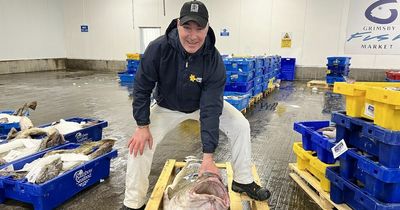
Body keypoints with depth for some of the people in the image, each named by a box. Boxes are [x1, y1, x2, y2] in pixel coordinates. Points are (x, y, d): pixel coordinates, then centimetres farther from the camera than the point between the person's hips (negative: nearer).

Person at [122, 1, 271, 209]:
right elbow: (142, 87, -17)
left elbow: (211, 109, -31)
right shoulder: (158, 48, -30)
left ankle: (242, 181, 10)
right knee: (140, 143, -16)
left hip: (203, 104, 1)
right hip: (167, 106, 0)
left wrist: (208, 155, -31)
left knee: (240, 125, -11)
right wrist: (142, 126, -19)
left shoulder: (214, 60, -30)